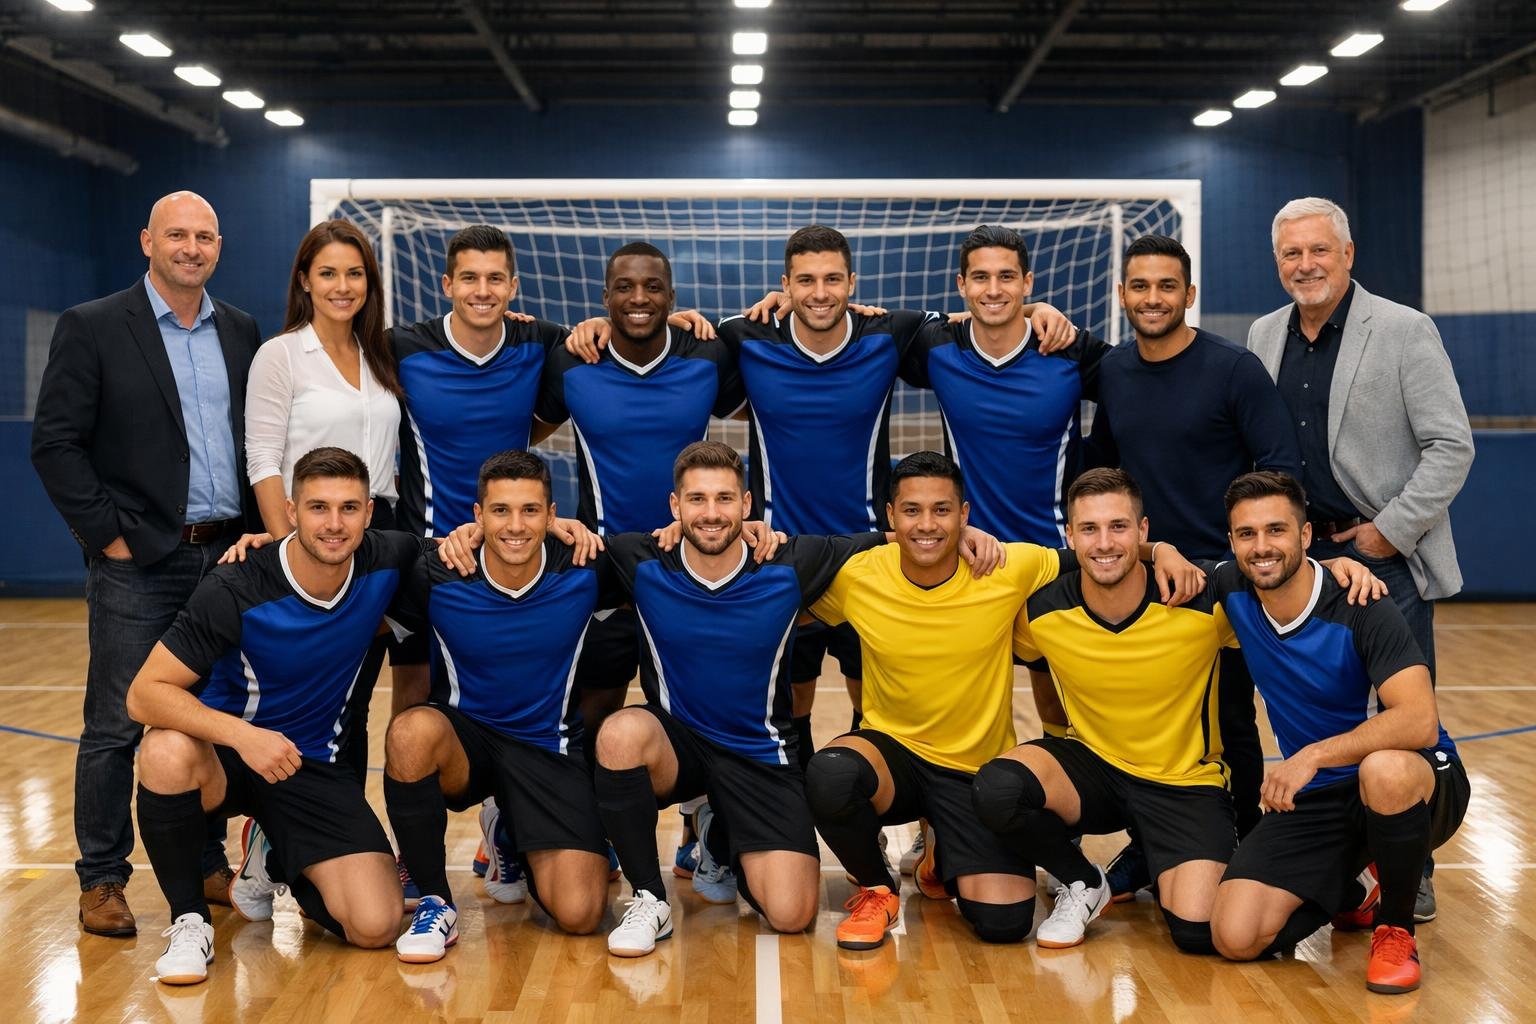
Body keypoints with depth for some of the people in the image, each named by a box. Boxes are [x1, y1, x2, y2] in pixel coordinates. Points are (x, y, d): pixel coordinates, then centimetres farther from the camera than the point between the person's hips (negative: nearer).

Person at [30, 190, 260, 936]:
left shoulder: (241, 333, 11)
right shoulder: (92, 328, -2)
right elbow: (55, 443, -6)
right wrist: (107, 533, -10)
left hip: (227, 557, 4)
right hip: (137, 564, -4)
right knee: (116, 727, 1)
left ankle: (207, 865, 22)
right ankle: (101, 881, 12)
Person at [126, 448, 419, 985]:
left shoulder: (385, 563, -12)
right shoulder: (235, 591, -23)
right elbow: (144, 694, -24)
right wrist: (241, 734, -39)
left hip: (315, 770, 3)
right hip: (226, 758, -2)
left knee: (375, 927, -14)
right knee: (168, 752, -39)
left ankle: (273, 857, 19)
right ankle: (189, 919, -12)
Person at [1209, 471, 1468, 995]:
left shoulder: (1361, 612, -20)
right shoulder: (1232, 590, -5)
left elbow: (1420, 722, -31)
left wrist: (1314, 755, -36)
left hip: (1406, 785, -4)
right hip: (1313, 797, 4)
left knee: (1383, 769, -43)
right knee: (1236, 938, -15)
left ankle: (1396, 930, -13)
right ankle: (1351, 888, 17)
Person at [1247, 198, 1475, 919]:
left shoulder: (1404, 331, -6)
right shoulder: (1264, 337, 8)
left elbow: (1451, 446, -8)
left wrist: (1390, 530, -12)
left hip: (1387, 555, -4)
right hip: (1303, 553, 5)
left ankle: (1412, 872, 13)